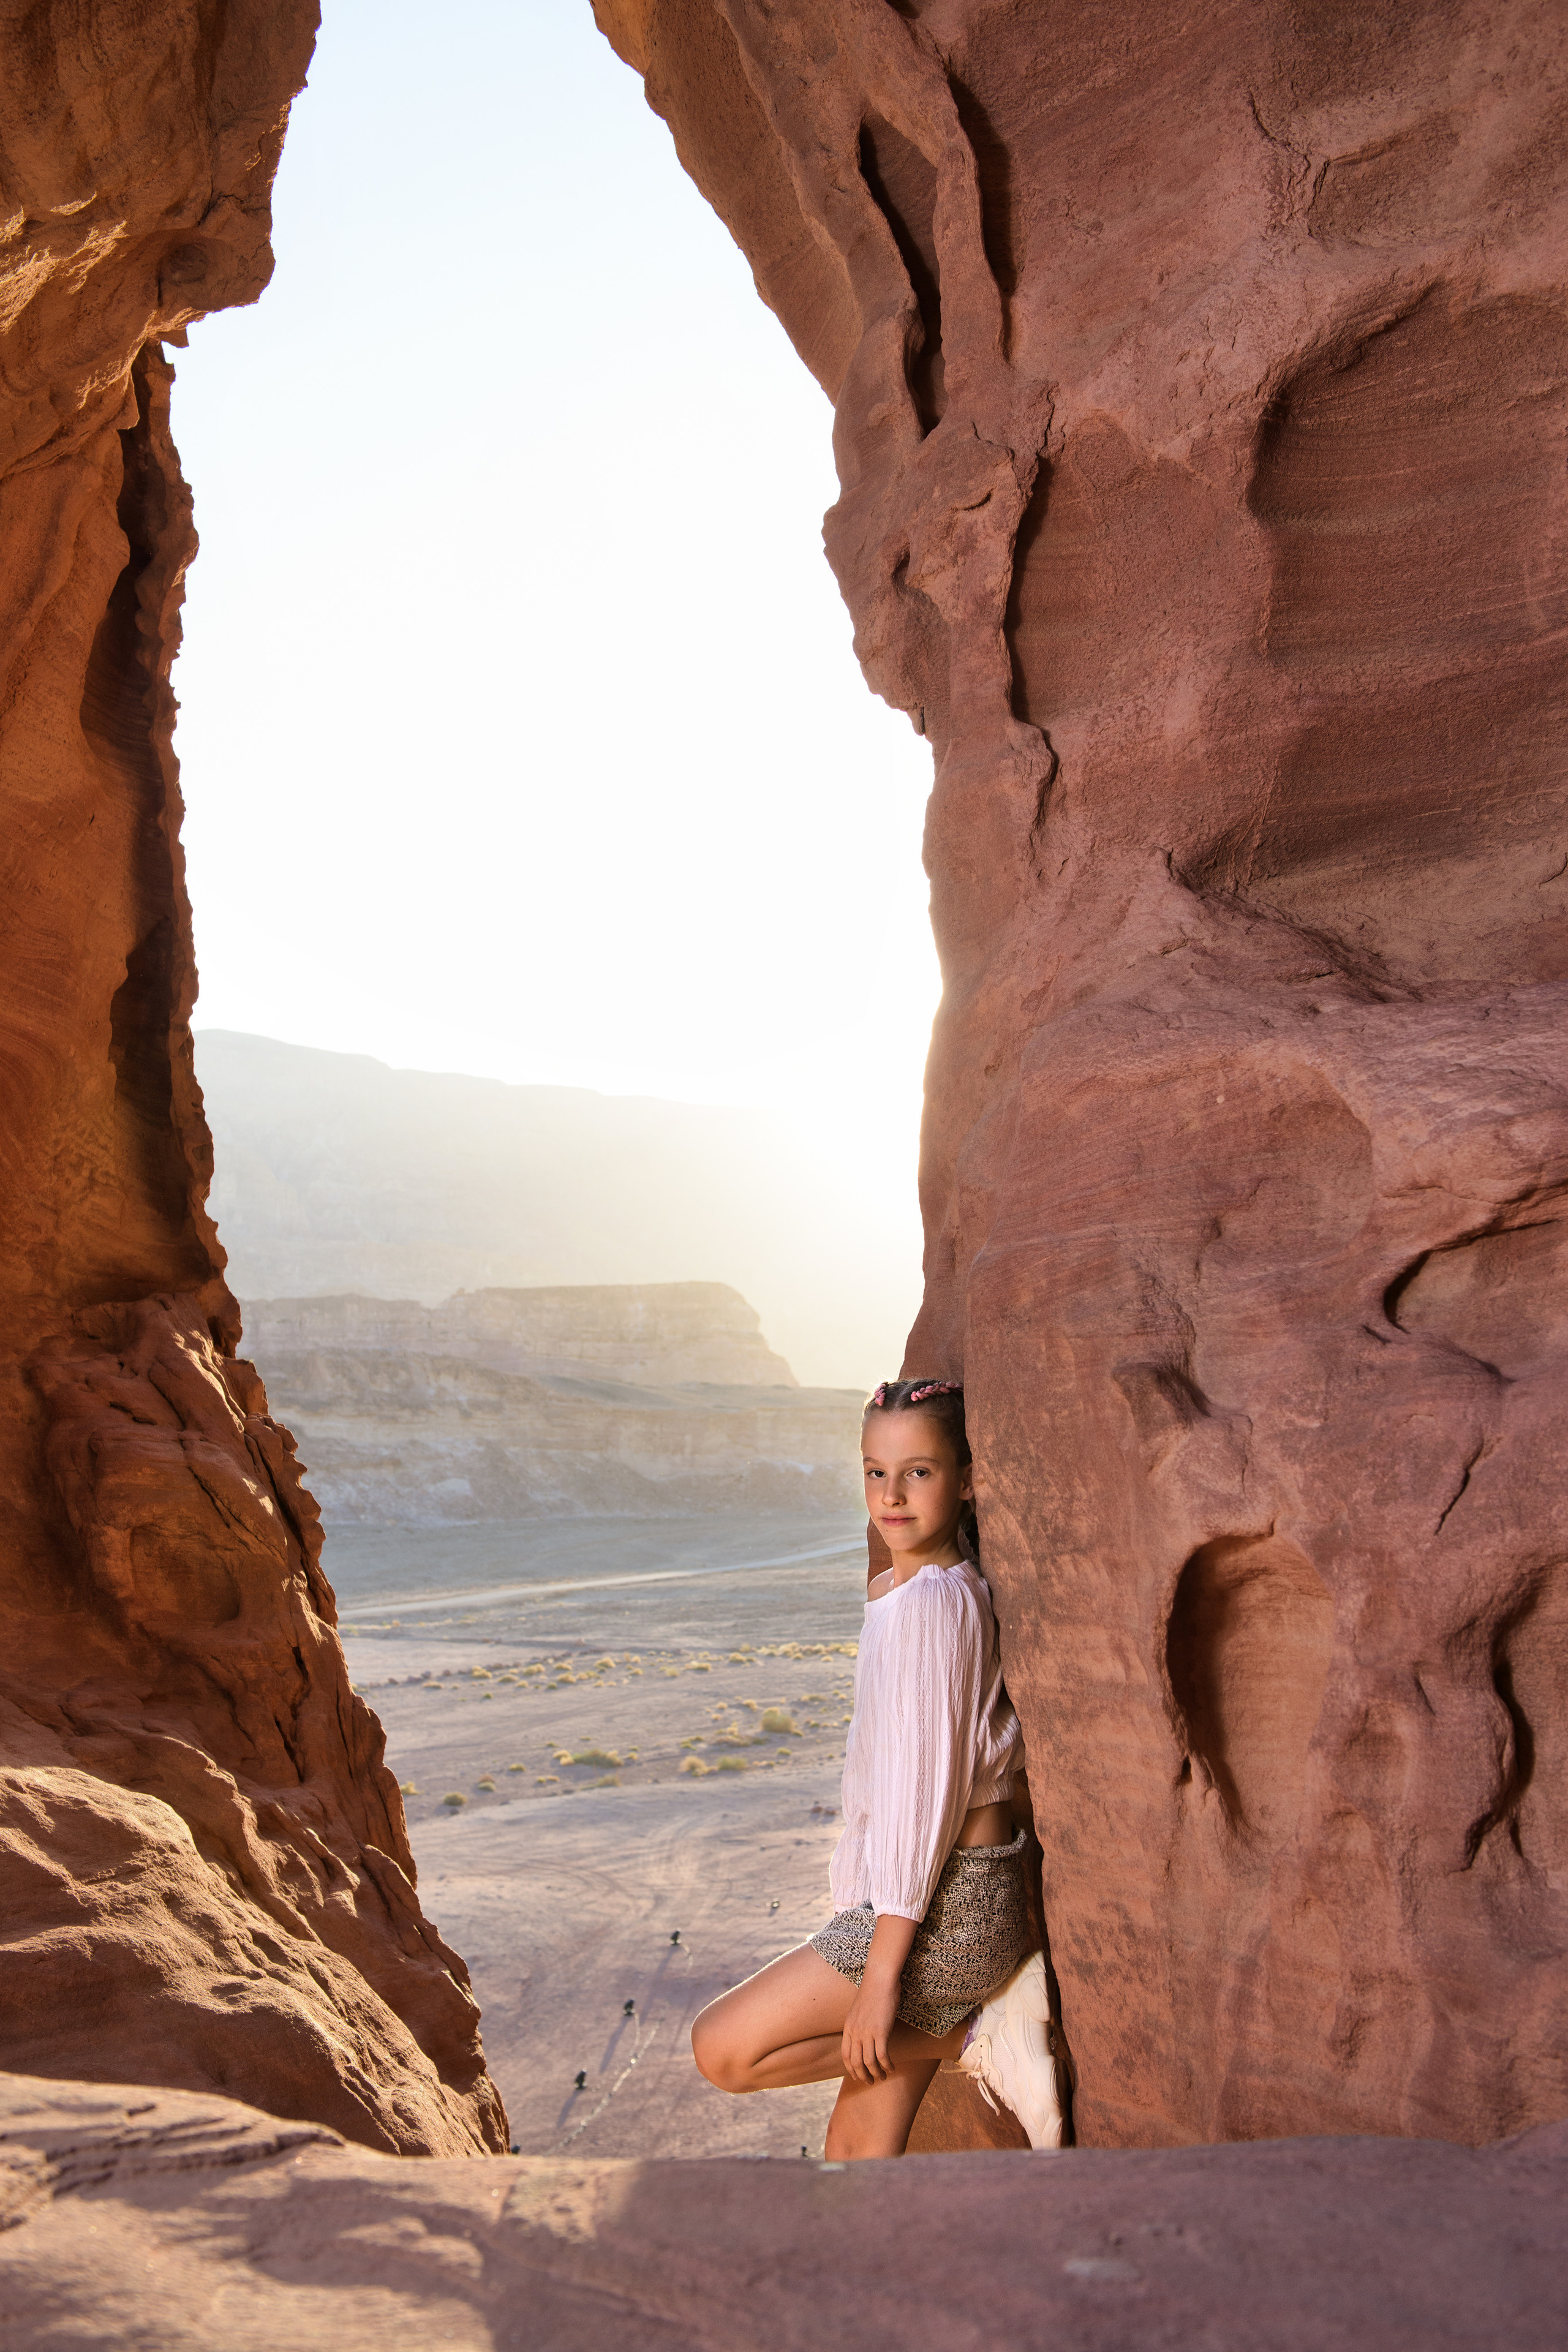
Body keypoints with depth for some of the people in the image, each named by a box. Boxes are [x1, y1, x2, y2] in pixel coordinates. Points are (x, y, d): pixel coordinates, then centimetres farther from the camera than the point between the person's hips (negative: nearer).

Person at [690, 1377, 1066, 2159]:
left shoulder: (932, 1601, -19)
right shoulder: (892, 1589, 12)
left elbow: (925, 1784, -20)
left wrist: (882, 1969, -18)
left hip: (946, 1911, -9)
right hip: (944, 1898, 9)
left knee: (723, 2048, -4)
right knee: (856, 2149, 13)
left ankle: (971, 2040, -2)